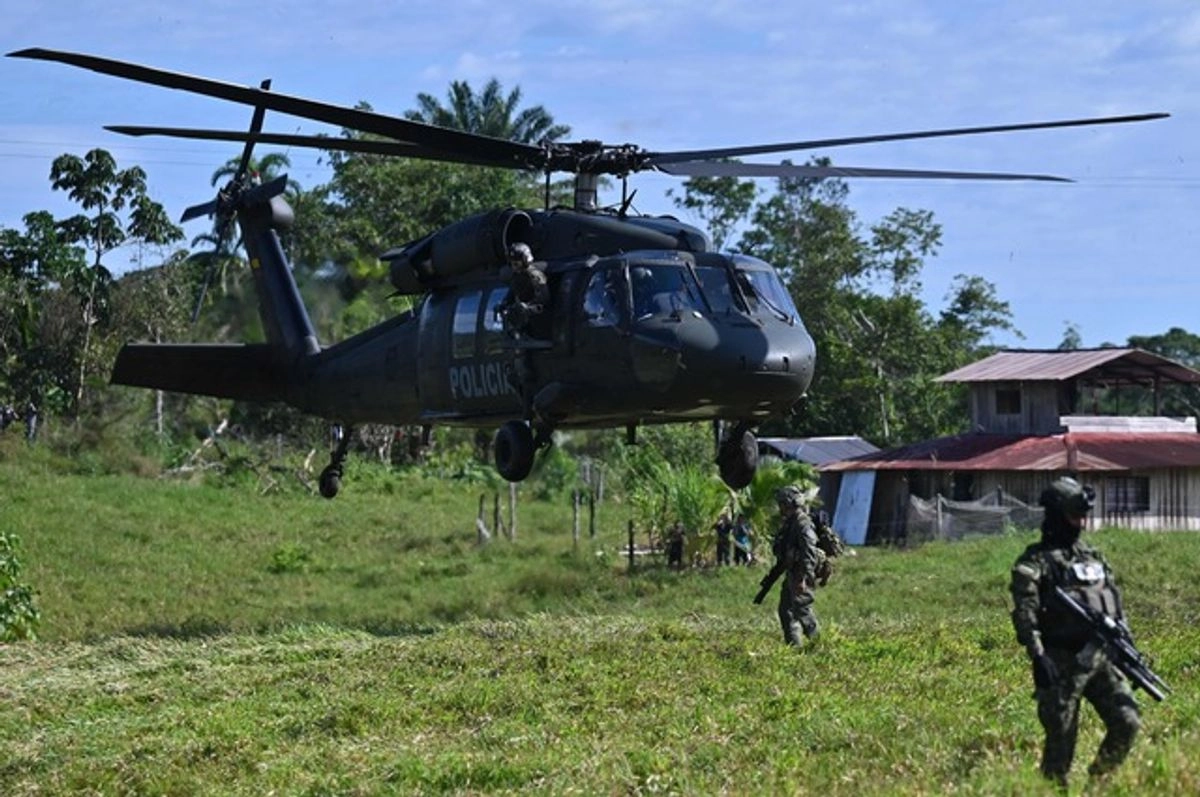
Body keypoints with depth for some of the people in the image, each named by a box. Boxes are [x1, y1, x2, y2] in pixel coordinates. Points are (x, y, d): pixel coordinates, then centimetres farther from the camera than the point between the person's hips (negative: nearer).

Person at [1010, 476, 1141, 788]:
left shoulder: (1093, 556, 16)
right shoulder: (1036, 562, -5)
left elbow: (1115, 604, 20)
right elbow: (1024, 614, -14)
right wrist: (1038, 657, -24)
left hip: (1101, 657, 6)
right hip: (1063, 663, -6)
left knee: (1127, 723, -3)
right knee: (1061, 737, -2)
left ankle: (1098, 781, 13)